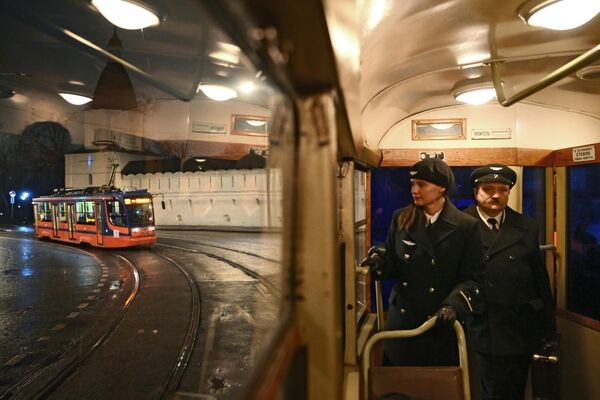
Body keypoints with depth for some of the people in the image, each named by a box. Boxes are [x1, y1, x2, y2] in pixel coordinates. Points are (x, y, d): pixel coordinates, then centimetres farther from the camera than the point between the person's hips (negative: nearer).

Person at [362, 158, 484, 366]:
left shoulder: (466, 226, -6)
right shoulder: (401, 218, 2)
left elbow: (472, 277, -7)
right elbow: (392, 263, 8)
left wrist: (454, 305, -22)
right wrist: (380, 262, -14)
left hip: (441, 326, -2)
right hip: (402, 322, 3)